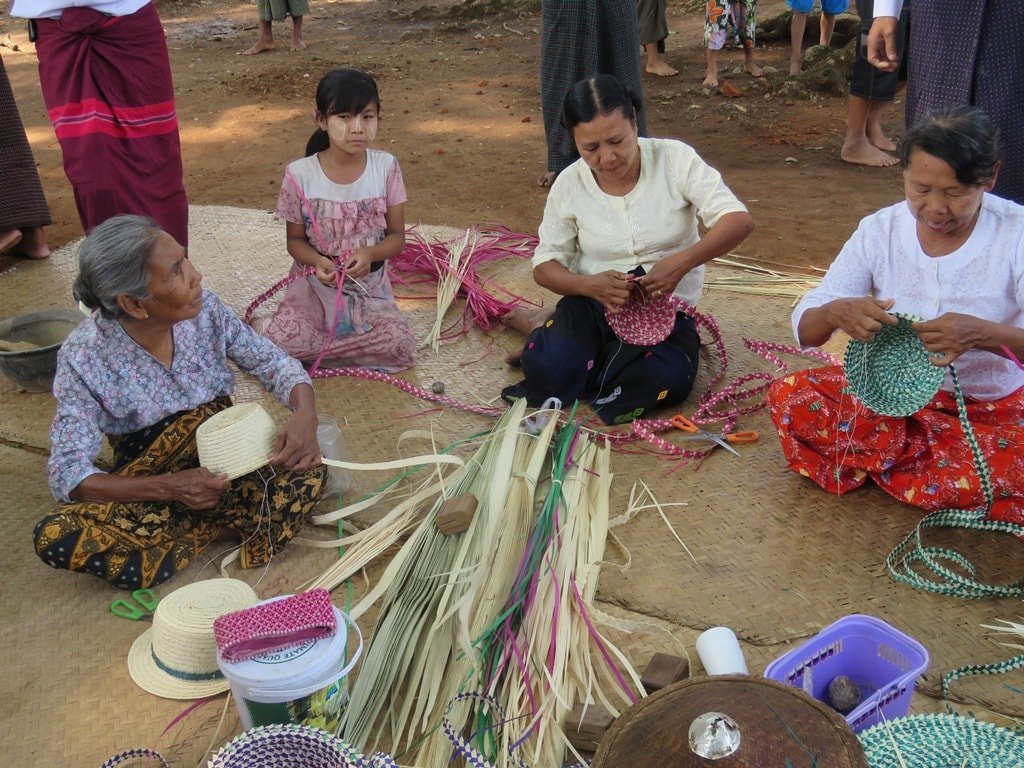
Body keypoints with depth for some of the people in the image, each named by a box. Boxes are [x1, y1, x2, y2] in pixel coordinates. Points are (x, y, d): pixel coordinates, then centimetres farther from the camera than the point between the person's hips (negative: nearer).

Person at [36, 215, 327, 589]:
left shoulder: (205, 308, -12)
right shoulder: (84, 358, -19)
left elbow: (271, 362, -3)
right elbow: (68, 473, -18)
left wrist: (305, 414, -25)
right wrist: (167, 488, -32)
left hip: (227, 461, 1)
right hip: (148, 484, 0)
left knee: (307, 467, -26)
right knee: (55, 536, -28)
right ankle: (222, 528, -16)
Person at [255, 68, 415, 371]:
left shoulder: (386, 167, -7)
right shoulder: (300, 174, -10)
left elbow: (397, 236, -1)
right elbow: (295, 239, 1)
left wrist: (370, 253, -23)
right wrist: (317, 262, -21)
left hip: (369, 287, 2)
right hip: (316, 285, -1)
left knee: (401, 345, -25)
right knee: (278, 341, -28)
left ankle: (315, 342, -4)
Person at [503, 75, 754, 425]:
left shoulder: (676, 159, -10)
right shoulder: (569, 185, -5)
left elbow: (739, 220, -17)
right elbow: (545, 265, 0)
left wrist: (682, 262, -35)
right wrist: (591, 285, -23)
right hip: (593, 303, 0)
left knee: (667, 381, -30)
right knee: (546, 370, -28)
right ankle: (547, 331, 9)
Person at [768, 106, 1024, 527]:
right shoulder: (880, 230, -7)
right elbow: (804, 327, -9)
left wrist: (983, 334, -41)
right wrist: (836, 312, -32)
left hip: (990, 410, -3)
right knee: (789, 397, -21)